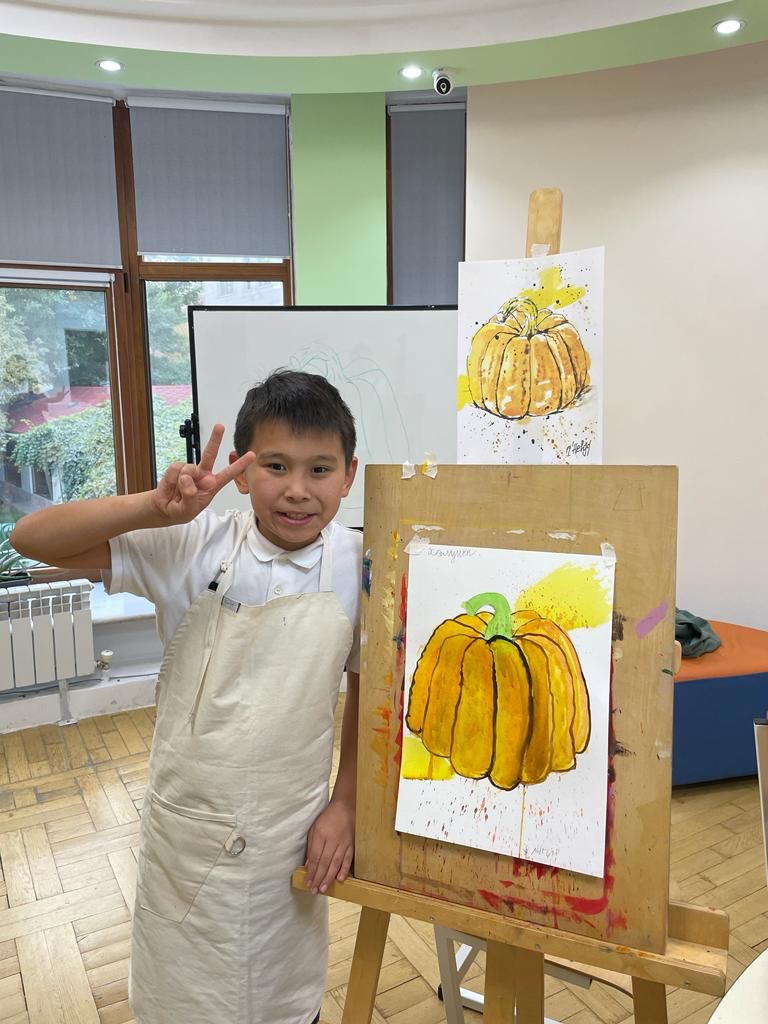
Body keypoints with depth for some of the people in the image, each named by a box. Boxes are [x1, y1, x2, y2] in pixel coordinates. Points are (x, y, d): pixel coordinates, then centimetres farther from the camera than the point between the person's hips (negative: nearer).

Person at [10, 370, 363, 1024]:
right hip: (186, 823, 0)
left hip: (289, 831, 1)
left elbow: (366, 686, 0)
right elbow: (32, 539, -19)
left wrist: (345, 804, 0)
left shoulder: (358, 564, -12)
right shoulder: (196, 547, -16)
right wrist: (157, 507, -32)